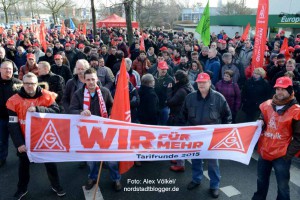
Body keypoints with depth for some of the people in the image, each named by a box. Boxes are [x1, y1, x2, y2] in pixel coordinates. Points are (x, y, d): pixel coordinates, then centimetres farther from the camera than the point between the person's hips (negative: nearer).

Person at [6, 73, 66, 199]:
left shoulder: (47, 96, -13)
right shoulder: (15, 100, -12)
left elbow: (56, 111, -23)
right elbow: (13, 125, -11)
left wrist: (37, 109, -35)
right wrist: (19, 143, -16)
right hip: (25, 139, 1)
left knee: (50, 162, 14)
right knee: (24, 164, 19)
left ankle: (56, 186, 35)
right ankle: (22, 189, 42)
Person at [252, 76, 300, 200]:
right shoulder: (267, 105, 3)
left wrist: (289, 154, -11)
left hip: (282, 155, -5)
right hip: (264, 152, 5)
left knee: (282, 186, 9)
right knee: (261, 180, 22)